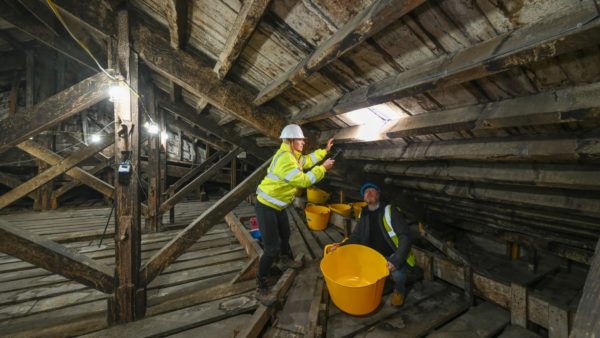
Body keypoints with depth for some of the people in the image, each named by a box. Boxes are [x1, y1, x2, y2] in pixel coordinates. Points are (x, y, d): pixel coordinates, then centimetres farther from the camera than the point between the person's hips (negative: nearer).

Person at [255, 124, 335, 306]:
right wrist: (323, 168, -19)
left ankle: (286, 260, 55)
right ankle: (261, 287, 10)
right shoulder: (285, 158, -27)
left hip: (277, 205, 11)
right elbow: (303, 181, -29)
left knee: (285, 234, 28)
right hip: (266, 207, -10)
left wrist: (325, 150, 23)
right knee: (272, 247, -8)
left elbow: (308, 160, 22)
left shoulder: (292, 155, 6)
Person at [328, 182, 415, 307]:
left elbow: (405, 237, -22)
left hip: (393, 255, -4)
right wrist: (342, 246, -16)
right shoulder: (364, 214, -1)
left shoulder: (390, 211, -17)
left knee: (397, 272, -33)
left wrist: (396, 260, -34)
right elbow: (356, 237, 2)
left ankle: (399, 289, 6)